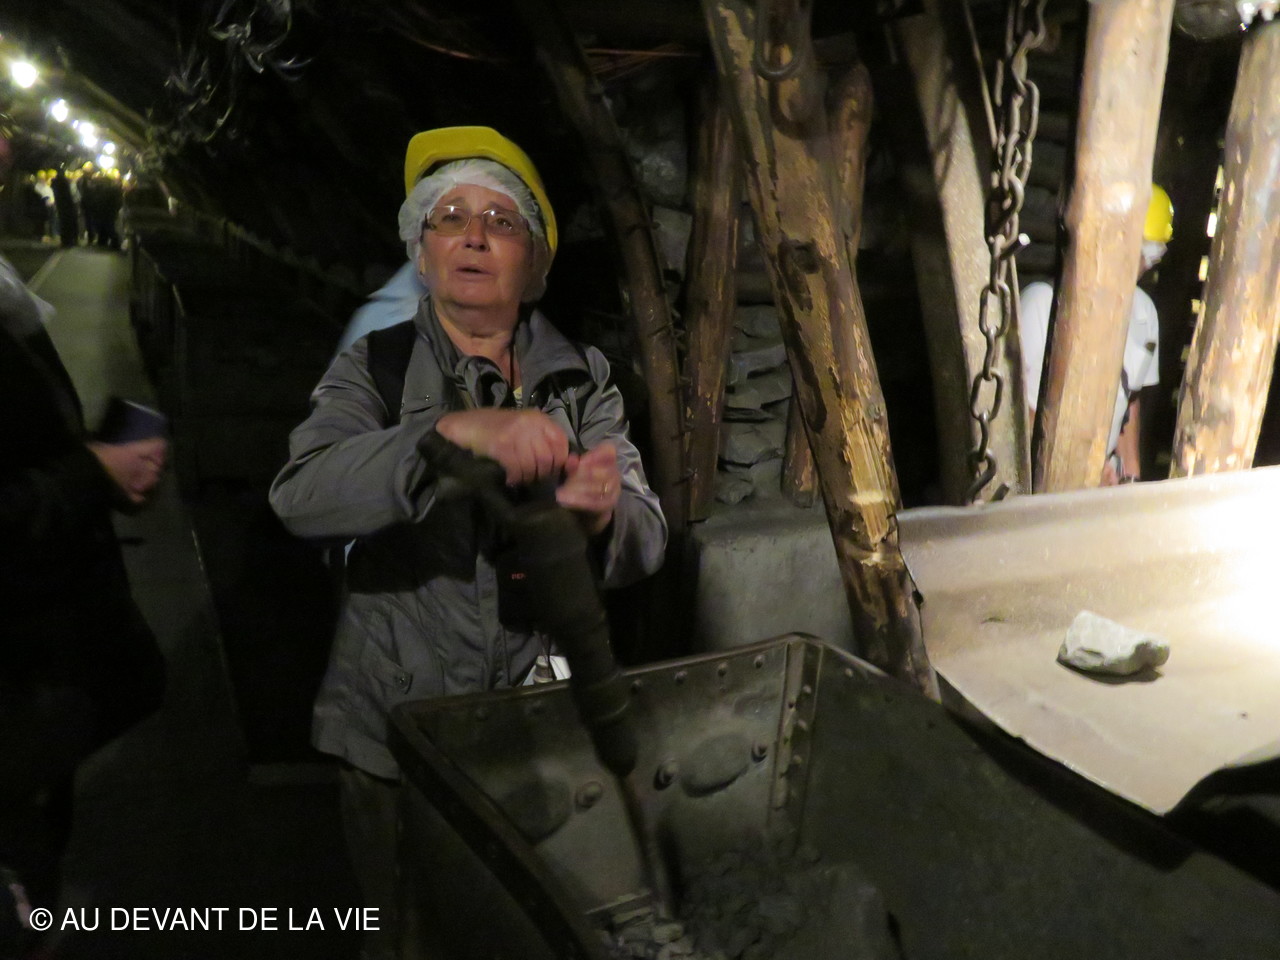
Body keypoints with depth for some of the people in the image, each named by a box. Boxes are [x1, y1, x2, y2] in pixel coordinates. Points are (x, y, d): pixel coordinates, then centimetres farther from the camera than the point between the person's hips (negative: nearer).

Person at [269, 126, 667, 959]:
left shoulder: (583, 377, 2)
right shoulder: (375, 368, -1)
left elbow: (645, 542, -8)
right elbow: (303, 497, -19)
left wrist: (602, 517, -30)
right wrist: (453, 432, -33)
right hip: (399, 733, -1)